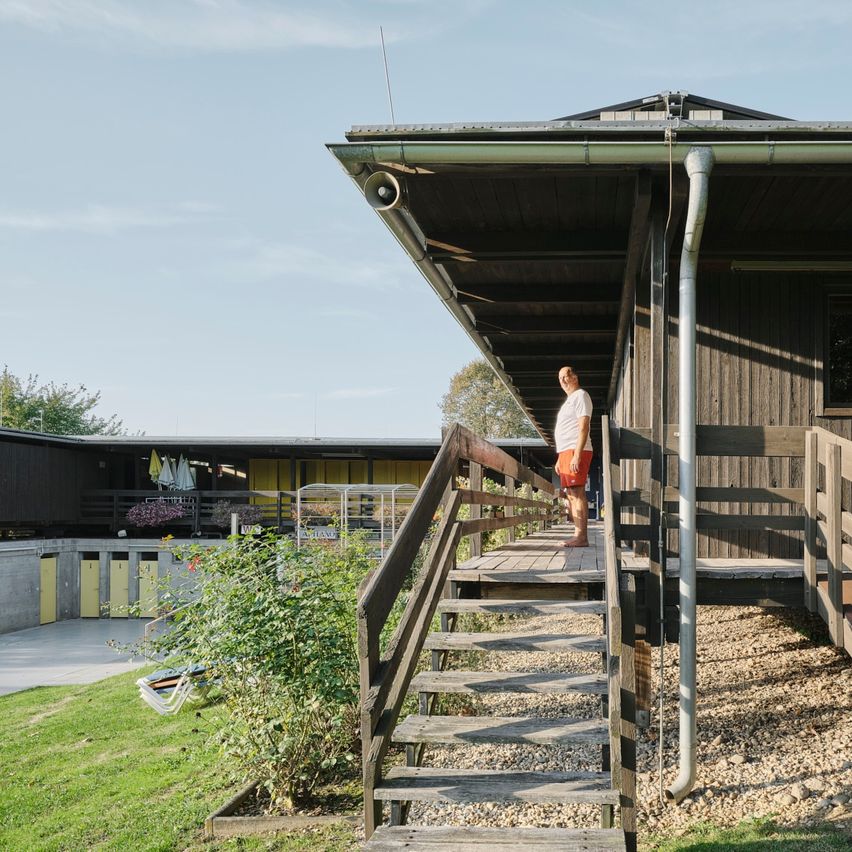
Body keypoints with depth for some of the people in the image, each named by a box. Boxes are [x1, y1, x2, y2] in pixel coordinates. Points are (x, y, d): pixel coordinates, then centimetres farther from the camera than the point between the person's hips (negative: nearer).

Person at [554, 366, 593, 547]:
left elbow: (583, 427, -16)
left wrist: (577, 455, -23)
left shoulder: (580, 396, -5)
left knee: (577, 494, -13)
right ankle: (578, 535, 7)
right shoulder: (569, 400, 25)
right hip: (566, 452, 10)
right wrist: (560, 459, 21)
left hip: (575, 451, -10)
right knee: (571, 495, 7)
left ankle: (581, 537, -16)